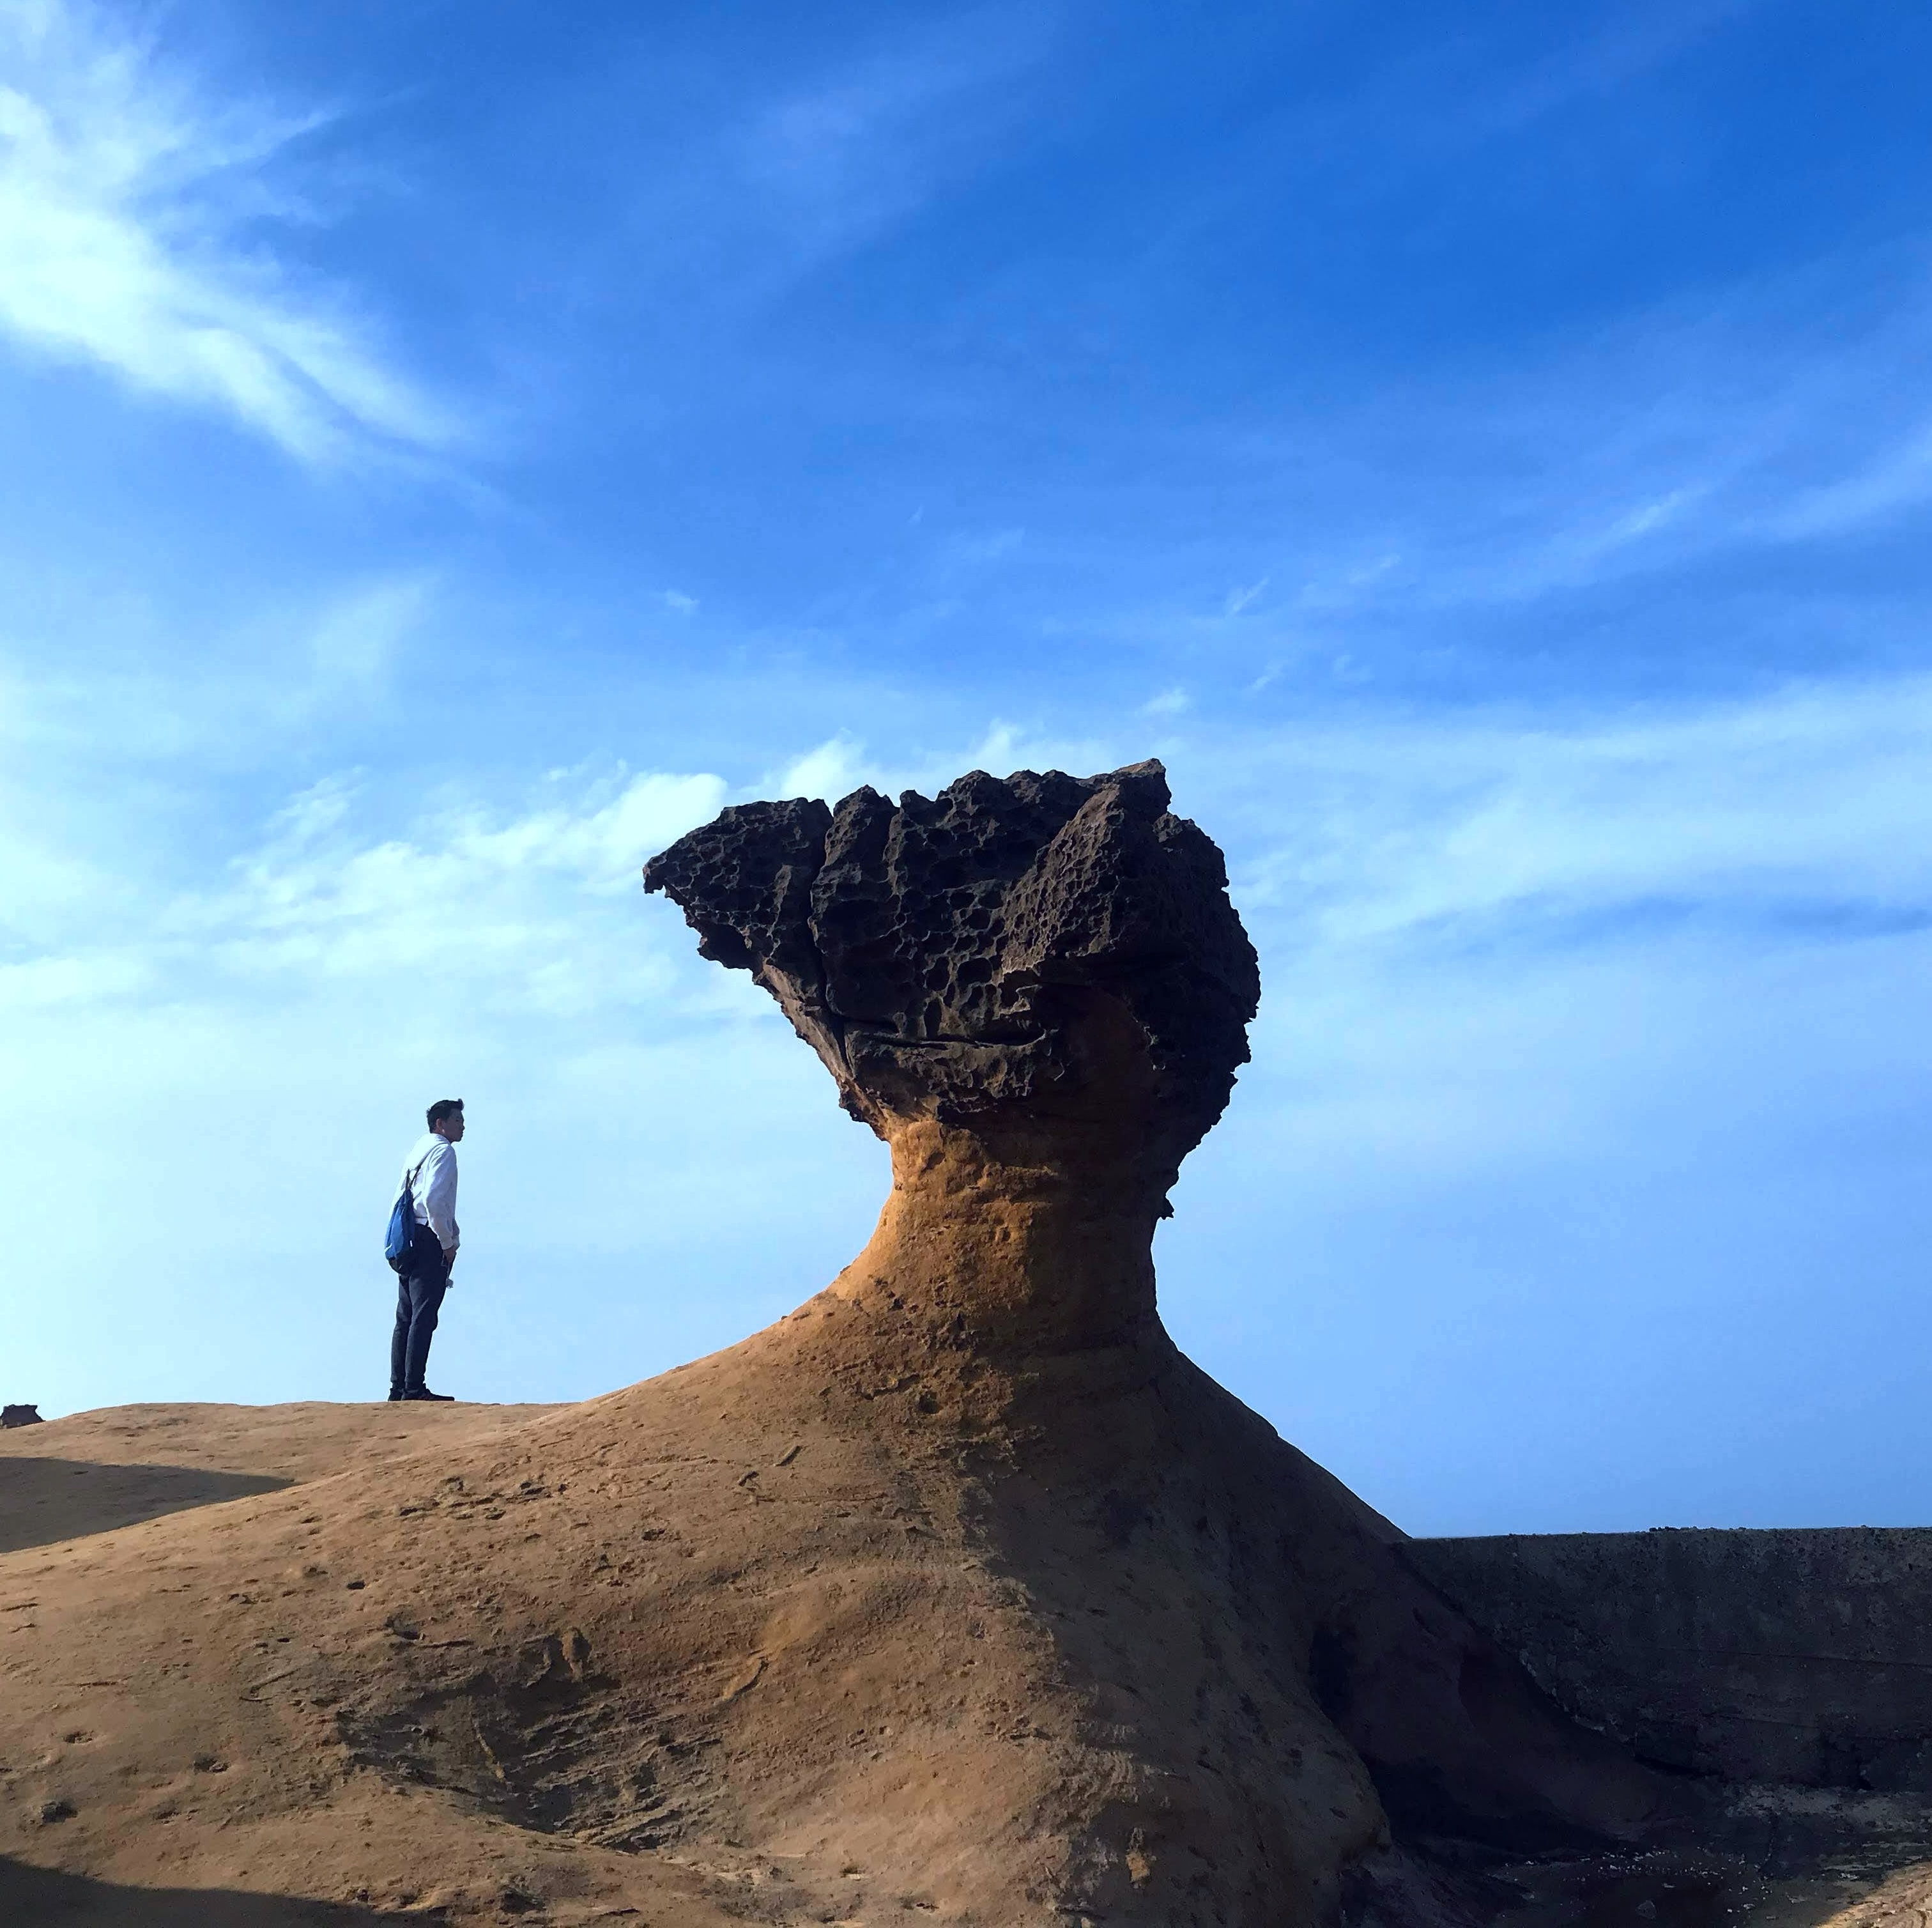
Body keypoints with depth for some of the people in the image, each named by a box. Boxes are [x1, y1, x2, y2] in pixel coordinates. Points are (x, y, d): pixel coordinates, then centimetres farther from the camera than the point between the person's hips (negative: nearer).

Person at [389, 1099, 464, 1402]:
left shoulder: (418, 1149, 21)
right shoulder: (442, 1150, -8)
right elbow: (433, 1199, -20)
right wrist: (448, 1243, -13)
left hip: (409, 1240, 9)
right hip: (431, 1241, -9)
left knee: (406, 1317, 10)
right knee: (423, 1318, -10)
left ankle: (398, 1388, 12)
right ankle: (414, 1389, -12)